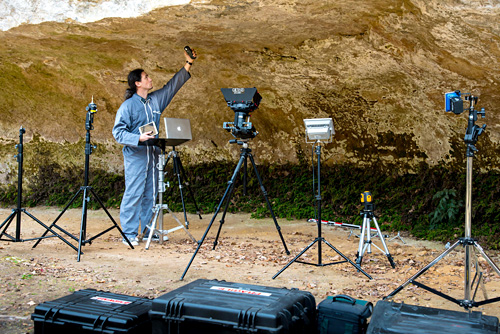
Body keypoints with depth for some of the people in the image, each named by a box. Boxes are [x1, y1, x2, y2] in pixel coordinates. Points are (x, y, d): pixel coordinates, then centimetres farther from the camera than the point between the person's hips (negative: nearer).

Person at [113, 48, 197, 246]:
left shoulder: (156, 100, 11)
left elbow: (173, 85, 19)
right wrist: (138, 138, -25)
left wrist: (188, 63, 18)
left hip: (153, 154, 6)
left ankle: (148, 230, 18)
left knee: (150, 194, 9)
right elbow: (118, 131, -11)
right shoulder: (128, 105, -7)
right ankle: (129, 234, 0)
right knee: (133, 194, -6)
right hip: (135, 155, -6)